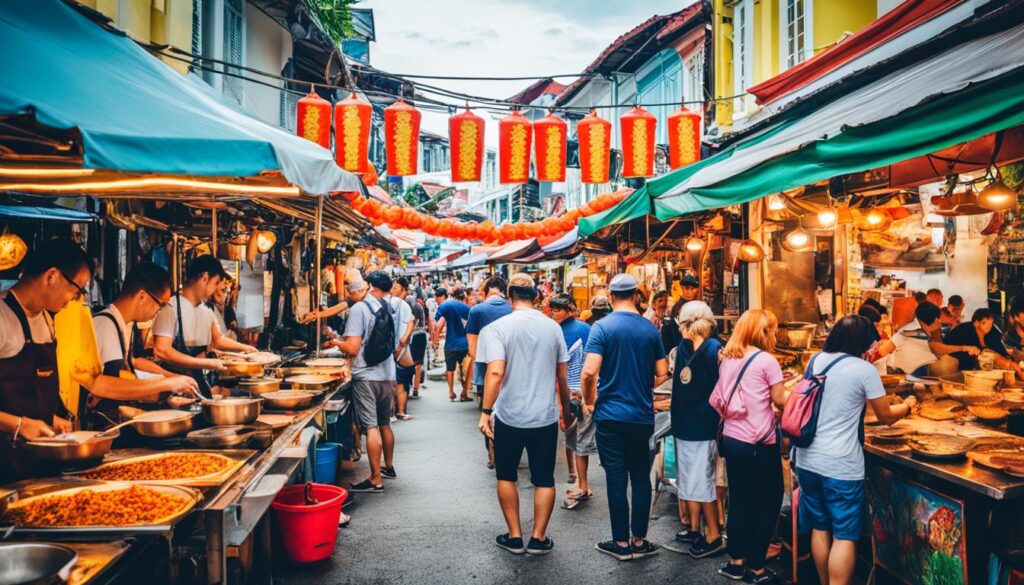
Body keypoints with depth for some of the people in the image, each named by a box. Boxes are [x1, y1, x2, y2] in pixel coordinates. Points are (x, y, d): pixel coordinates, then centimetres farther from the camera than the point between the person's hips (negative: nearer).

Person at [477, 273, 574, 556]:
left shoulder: (498, 328, -10)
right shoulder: (553, 328, 3)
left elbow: (495, 372, -22)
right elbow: (562, 377, 8)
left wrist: (485, 411, -16)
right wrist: (566, 410, 20)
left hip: (509, 416, -2)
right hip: (546, 417, 2)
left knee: (506, 476, 16)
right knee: (544, 479, 13)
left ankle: (514, 537, 22)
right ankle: (538, 538, 18)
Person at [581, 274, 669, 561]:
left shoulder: (602, 327, -10)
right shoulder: (650, 329, 2)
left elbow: (589, 372, -18)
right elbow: (662, 374, 5)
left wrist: (589, 402, -2)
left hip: (610, 416, -3)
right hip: (642, 416, 3)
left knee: (616, 479, 5)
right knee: (641, 478, 12)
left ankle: (621, 542, 14)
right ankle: (639, 540, 20)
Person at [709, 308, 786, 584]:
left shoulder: (727, 359, 6)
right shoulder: (767, 360, -11)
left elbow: (719, 401, 7)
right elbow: (779, 400, -6)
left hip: (731, 439, 6)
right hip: (759, 443, -6)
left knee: (739, 501, 15)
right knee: (768, 504, 8)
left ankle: (736, 562, 22)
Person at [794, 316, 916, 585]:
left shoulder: (815, 360, 6)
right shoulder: (865, 370, -11)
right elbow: (886, 417, 2)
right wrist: (907, 405, 21)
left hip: (807, 460, 6)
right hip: (841, 466, -6)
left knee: (819, 529, 17)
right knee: (844, 537, 3)